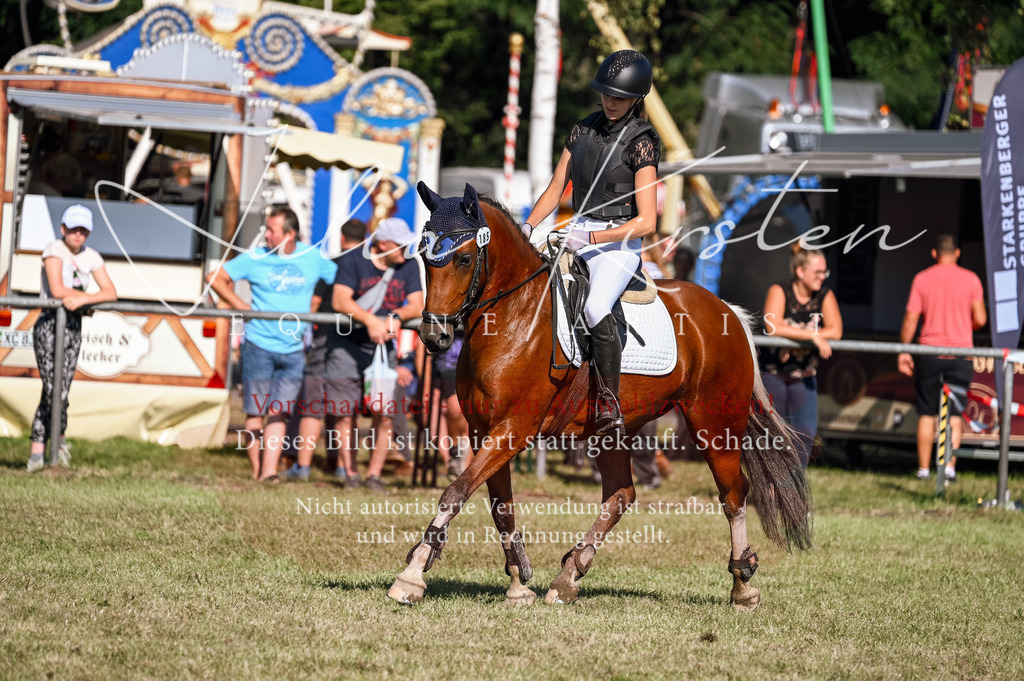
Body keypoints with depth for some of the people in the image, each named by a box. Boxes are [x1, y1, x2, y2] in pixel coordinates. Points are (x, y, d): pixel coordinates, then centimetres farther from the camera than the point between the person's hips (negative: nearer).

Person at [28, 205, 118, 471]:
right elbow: (57, 290, -18)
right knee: (54, 390, -12)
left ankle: (36, 454, 4)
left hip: (74, 328, 5)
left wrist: (81, 299, -15)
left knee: (59, 392, 0)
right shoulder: (54, 250, -6)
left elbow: (111, 293, 1)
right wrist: (89, 296, -6)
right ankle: (59, 439, 8)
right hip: (50, 325, -5)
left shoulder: (91, 257, 10)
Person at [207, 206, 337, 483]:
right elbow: (215, 278, 4)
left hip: (293, 350, 1)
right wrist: (242, 306, -4)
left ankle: (269, 471, -8)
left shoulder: (313, 258, 3)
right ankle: (256, 471, 10)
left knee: (279, 413, -5)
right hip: (258, 345, -1)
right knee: (255, 411, 2)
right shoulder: (256, 258, -1)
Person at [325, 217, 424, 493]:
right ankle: (350, 474, 8)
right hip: (347, 345, -3)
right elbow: (340, 301, -19)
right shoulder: (353, 261, -8)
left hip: (383, 346, 3)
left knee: (384, 415, -6)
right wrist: (370, 320, -32)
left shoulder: (409, 266, 5)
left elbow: (417, 306, -1)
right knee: (346, 414, -1)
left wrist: (396, 316, -22)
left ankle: (375, 475, 2)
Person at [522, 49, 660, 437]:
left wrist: (589, 238, -21)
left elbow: (646, 222, -15)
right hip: (577, 235, 7)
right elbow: (555, 189, 14)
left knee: (595, 308, -34)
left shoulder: (640, 144, -10)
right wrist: (528, 229, -4)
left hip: (618, 242, -7)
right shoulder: (583, 130, 9)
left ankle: (609, 404, -23)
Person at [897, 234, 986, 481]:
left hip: (929, 352, 0)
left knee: (927, 413, 7)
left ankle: (923, 468, 7)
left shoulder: (922, 279, 1)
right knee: (954, 413, 5)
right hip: (961, 353, 0)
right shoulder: (970, 279, 0)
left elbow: (911, 319, -1)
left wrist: (904, 351, 7)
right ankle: (950, 465, -5)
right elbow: (980, 319, -2)